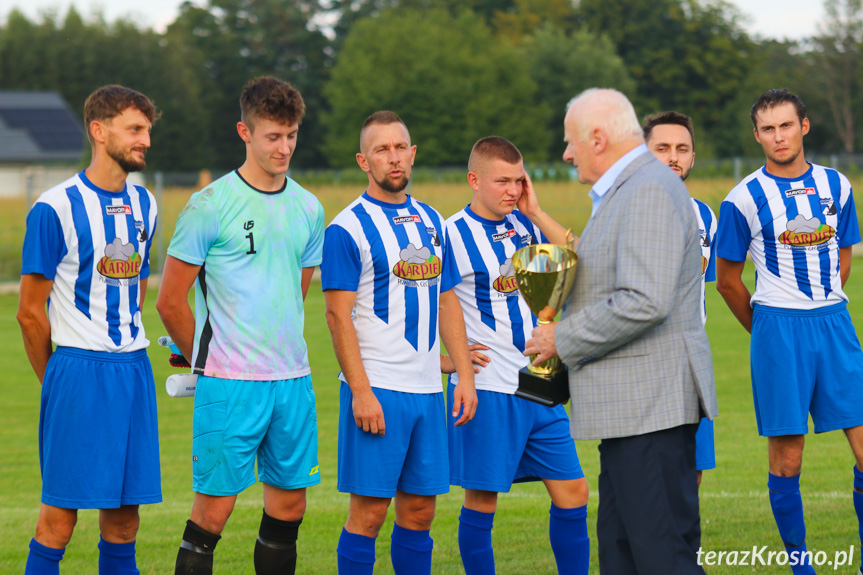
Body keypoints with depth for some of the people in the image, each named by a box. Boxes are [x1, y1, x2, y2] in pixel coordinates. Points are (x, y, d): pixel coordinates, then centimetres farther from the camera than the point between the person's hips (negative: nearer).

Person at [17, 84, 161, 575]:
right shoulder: (56, 208, -8)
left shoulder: (144, 205, 11)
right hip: (78, 371, -6)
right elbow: (30, 312, -4)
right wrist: (56, 381, 5)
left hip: (134, 369, 6)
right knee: (61, 513, -5)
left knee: (124, 511, 7)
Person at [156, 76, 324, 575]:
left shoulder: (309, 210, 10)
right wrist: (207, 359, 8)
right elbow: (171, 302, -2)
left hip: (293, 379, 5)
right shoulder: (211, 206, -7)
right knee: (214, 508, -6)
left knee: (289, 506, 8)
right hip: (229, 383, -5)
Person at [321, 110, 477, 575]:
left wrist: (465, 375, 10)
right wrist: (360, 392, -17)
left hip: (427, 388, 6)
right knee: (368, 511, -5)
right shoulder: (347, 228, -6)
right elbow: (339, 316, -11)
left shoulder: (430, 221, 14)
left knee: (419, 510, 8)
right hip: (376, 387, -6)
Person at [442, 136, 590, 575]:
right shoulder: (451, 235, -9)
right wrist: (443, 360, -10)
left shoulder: (523, 224, 8)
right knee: (482, 500, 1)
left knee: (572, 492, 5)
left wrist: (535, 212, -5)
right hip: (486, 389, -6)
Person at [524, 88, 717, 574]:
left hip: (651, 403, -11)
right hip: (631, 405, 11)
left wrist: (565, 339, -14)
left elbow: (645, 303, -25)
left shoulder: (650, 191, -16)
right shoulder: (622, 191, 20)